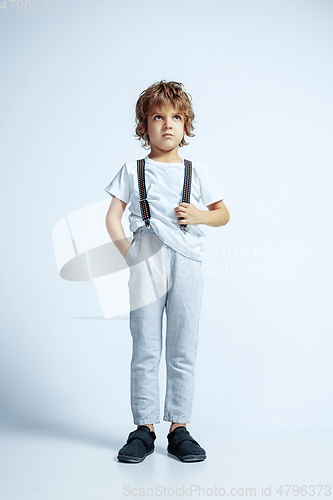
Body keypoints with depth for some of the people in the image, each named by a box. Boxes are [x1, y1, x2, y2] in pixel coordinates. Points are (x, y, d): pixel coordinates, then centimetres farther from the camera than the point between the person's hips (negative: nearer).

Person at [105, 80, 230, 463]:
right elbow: (112, 217, 9)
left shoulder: (196, 172, 15)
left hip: (187, 262, 1)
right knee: (145, 350, 1)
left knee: (183, 352, 3)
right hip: (146, 263, -1)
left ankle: (179, 427, 13)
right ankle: (144, 428, 11)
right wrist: (128, 252, -6)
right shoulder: (133, 170, 12)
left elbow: (223, 213, 20)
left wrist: (200, 216, -2)